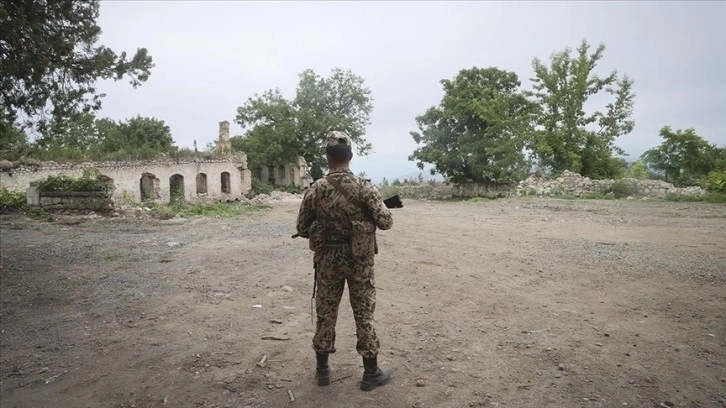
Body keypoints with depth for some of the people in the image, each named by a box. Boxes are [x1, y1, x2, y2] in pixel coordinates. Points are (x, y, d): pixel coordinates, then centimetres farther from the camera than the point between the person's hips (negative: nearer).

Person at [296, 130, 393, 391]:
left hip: (327, 260, 2)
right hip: (359, 260, -2)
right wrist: (369, 215, 8)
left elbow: (302, 229, 1)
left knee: (325, 313, 14)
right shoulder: (364, 188, -11)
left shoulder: (315, 189, -5)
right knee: (364, 314, 8)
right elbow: (385, 222, -13)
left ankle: (322, 369, 25)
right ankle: (371, 373, 18)